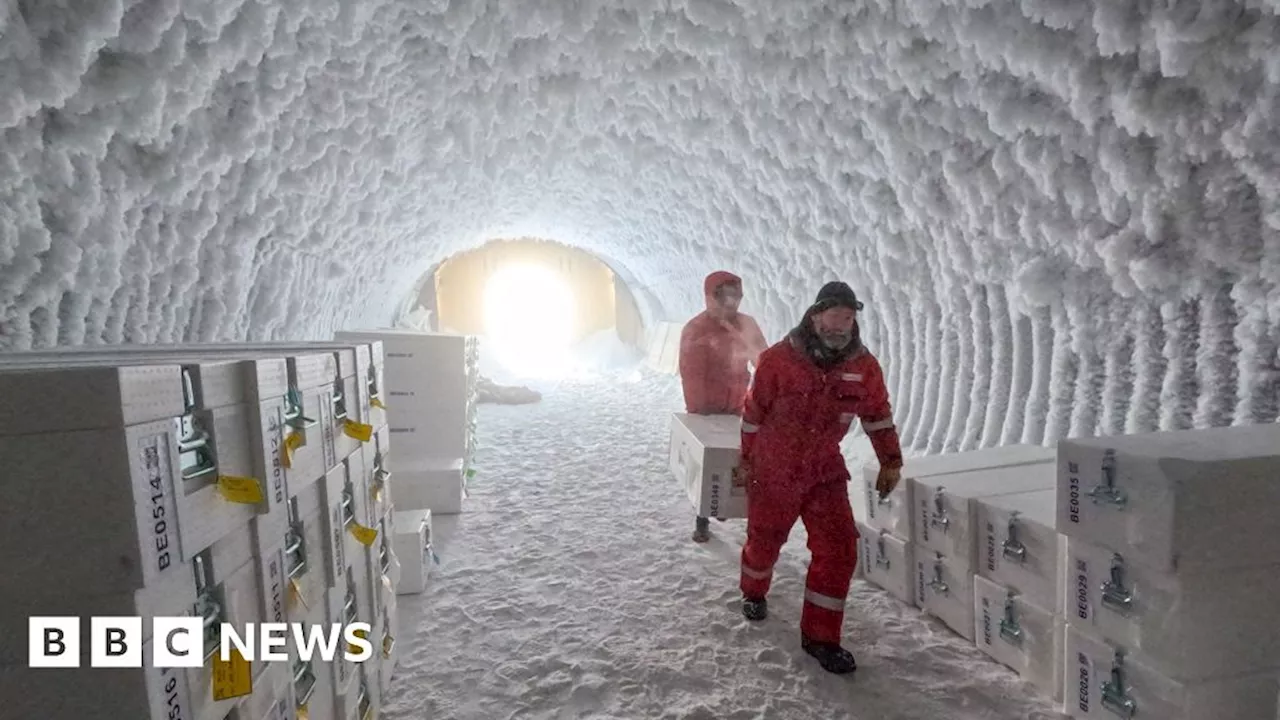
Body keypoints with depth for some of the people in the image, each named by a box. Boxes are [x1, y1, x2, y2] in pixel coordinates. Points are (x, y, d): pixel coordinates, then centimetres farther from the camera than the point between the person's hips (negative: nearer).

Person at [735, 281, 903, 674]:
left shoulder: (863, 365, -7)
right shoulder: (778, 359, -18)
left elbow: (877, 414, 8)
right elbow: (754, 412, -6)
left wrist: (891, 461, 8)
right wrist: (746, 459, 3)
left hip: (825, 472, 3)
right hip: (772, 471, -2)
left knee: (839, 549, -6)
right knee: (764, 541, 15)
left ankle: (820, 635, 11)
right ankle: (754, 593, 48)